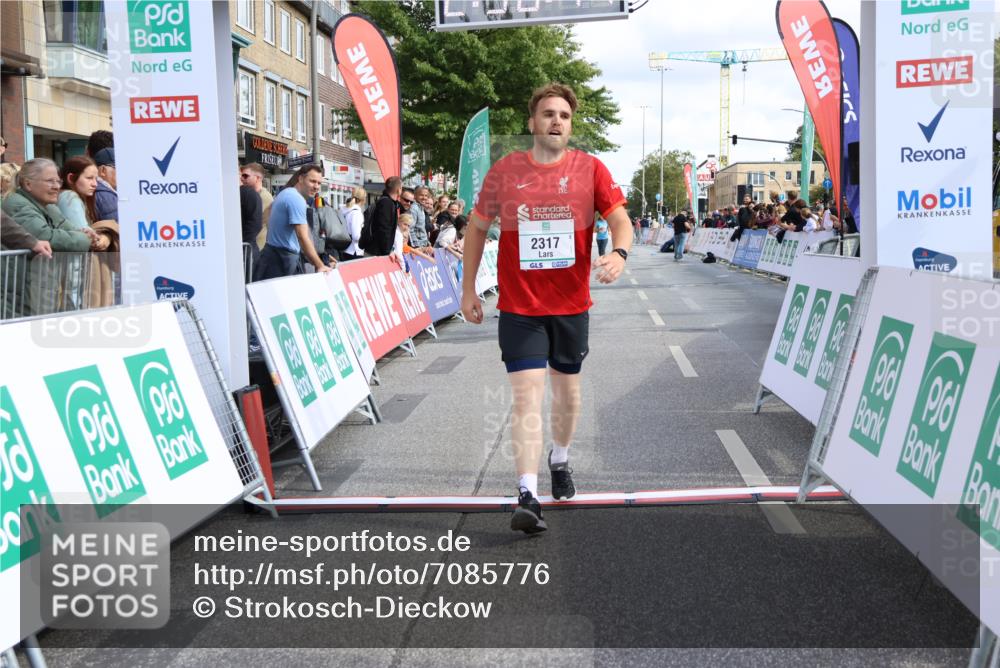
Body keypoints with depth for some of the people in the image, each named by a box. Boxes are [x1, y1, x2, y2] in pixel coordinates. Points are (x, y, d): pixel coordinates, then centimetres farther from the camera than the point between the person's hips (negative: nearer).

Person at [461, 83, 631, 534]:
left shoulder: (590, 169, -1)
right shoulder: (504, 171, -1)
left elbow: (620, 219, -5)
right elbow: (477, 227, 9)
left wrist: (619, 252, -28)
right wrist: (468, 289, 7)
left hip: (571, 306, 2)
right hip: (518, 308, -2)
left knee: (567, 393, 17)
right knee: (527, 397, -11)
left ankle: (560, 461, 44)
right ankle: (527, 496, -11)